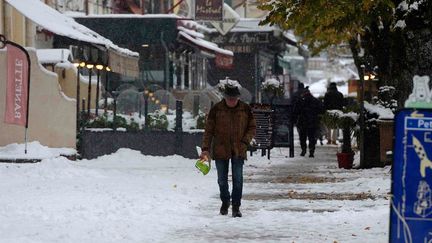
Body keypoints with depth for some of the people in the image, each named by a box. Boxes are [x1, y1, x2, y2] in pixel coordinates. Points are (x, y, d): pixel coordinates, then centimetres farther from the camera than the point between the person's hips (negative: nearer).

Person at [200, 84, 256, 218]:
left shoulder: (245, 109, -2)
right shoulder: (216, 109, -5)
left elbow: (252, 127, 7)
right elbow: (209, 130, -1)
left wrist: (245, 142, -8)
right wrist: (205, 148, -8)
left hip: (238, 150, -1)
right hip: (220, 150, 1)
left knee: (238, 179, -5)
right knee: (222, 179, 10)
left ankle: (236, 206, 3)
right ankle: (225, 202, 31)